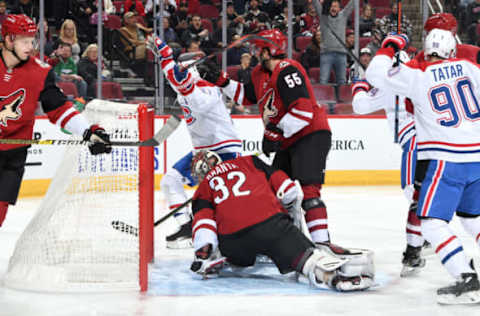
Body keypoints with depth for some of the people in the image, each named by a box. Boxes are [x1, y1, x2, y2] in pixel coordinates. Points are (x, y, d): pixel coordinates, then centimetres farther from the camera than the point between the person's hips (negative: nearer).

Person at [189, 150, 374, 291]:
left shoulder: (203, 189, 25)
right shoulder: (248, 161, 30)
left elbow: (203, 220, 6)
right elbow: (278, 180, 21)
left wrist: (203, 252, -1)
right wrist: (292, 208, 37)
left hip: (232, 241, 1)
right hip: (270, 220, -1)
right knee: (301, 253, -20)